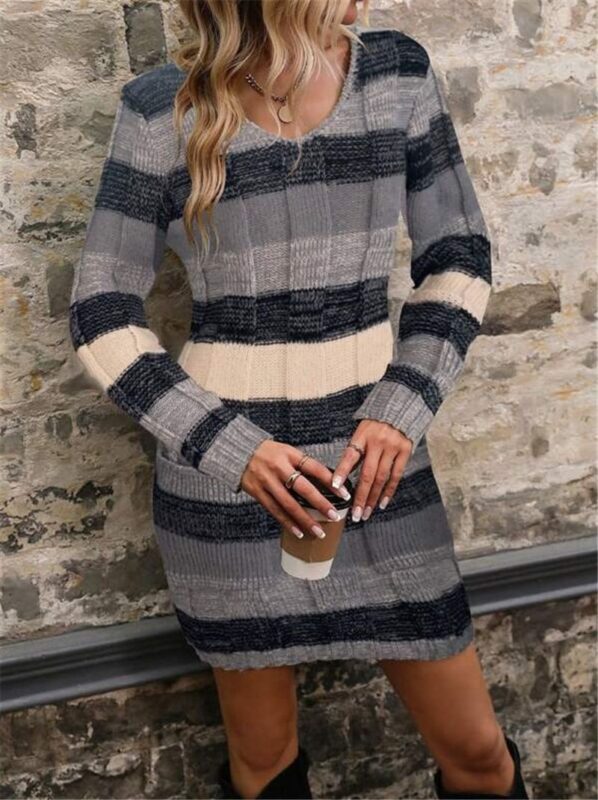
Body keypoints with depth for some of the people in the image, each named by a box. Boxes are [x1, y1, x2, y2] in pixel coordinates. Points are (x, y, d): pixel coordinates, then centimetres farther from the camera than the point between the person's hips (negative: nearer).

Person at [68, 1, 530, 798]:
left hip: (372, 454, 3)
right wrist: (229, 448, -16)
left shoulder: (396, 71, 0)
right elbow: (102, 321, -6)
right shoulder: (161, 109, -8)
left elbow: (459, 257, 5)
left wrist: (401, 410, -9)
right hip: (223, 471, -2)